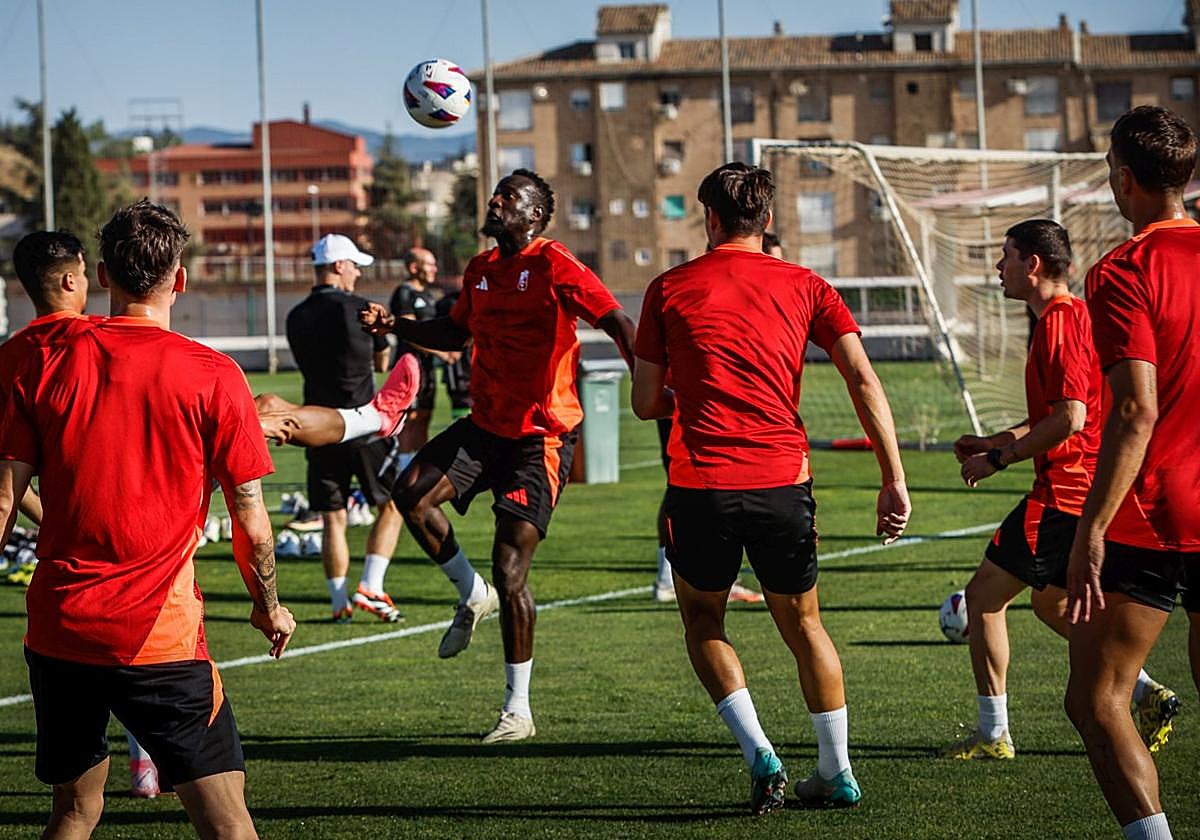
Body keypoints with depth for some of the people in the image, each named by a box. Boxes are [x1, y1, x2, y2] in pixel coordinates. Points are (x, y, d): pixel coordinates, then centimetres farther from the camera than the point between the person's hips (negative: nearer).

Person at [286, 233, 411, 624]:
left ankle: (339, 602, 6)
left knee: (332, 518, 8)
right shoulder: (360, 309, -7)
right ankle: (370, 589, -2)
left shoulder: (297, 317, 6)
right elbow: (382, 362, 8)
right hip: (362, 425, -4)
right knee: (393, 505, 9)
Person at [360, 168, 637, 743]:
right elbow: (455, 333, 28)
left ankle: (518, 711, 2)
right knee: (411, 493, -14)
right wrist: (395, 325, 13)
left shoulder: (554, 267, -13)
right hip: (484, 426, 7)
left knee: (510, 570, -9)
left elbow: (618, 323, -21)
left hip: (540, 438, -7)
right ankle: (473, 596, 11)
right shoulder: (480, 270, 10)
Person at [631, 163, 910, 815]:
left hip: (700, 489, -2)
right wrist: (894, 481, -3)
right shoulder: (804, 288, 8)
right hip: (783, 484, 2)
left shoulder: (669, 290, 5)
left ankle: (759, 755, 1)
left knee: (702, 622, 19)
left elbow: (645, 403, 8)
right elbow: (864, 381, -3)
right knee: (802, 625, 20)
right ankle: (836, 774, 23)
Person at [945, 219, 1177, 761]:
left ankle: (993, 734, 2)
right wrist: (995, 441, 19)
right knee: (1051, 604, 22)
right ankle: (1147, 694, 13)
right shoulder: (1074, 315, 16)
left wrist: (998, 459, -16)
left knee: (984, 595, -1)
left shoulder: (1059, 322, -16)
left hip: (1064, 491, -10)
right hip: (1089, 488, 10)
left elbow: (1069, 419, -24)